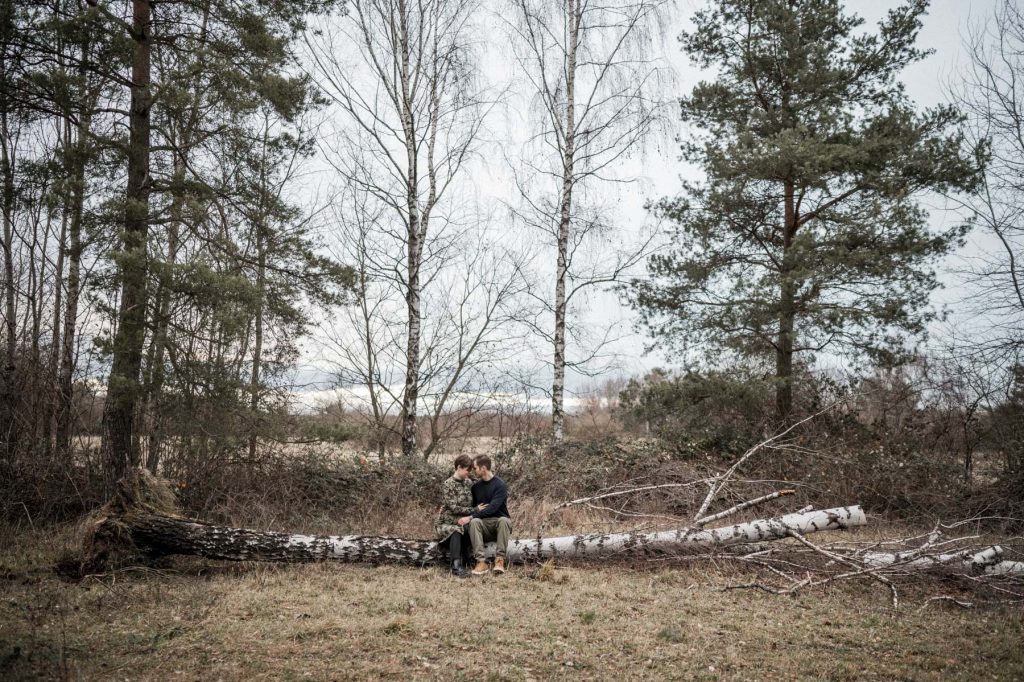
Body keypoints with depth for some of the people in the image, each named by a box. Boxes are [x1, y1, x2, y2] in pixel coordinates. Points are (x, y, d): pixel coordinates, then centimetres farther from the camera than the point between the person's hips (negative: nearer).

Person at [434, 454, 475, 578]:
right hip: (447, 522, -4)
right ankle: (456, 566, -44)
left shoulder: (469, 483, 10)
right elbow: (454, 507, -15)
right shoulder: (448, 484, -9)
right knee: (456, 532, -37)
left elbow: (471, 503, 18)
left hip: (463, 521, 4)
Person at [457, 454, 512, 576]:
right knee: (474, 522, -30)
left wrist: (471, 517, -28)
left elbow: (492, 508, -21)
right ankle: (481, 561, -36)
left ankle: (499, 560, -34)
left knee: (504, 520, -37)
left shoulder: (500, 485, -10)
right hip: (483, 523, 4)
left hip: (499, 521, -3)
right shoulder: (476, 486, 9)